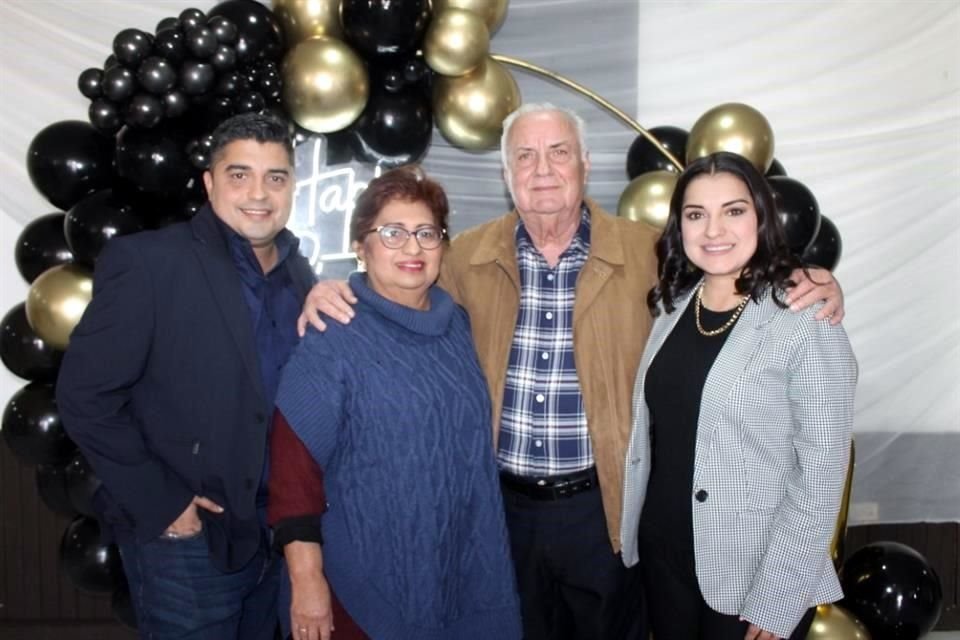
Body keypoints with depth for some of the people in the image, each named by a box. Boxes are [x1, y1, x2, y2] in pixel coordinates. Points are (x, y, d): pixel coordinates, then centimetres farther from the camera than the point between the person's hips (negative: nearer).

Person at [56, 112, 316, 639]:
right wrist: (161, 504, -15)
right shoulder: (146, 261, -13)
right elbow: (85, 397, -14)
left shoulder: (299, 273, 5)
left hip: (278, 531, 6)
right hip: (187, 541, -5)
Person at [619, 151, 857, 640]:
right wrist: (632, 536, 7)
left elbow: (821, 474, -16)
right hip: (662, 557, 5)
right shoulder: (671, 305, 2)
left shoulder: (807, 323, -16)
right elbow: (651, 431, 8)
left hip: (753, 577, -5)